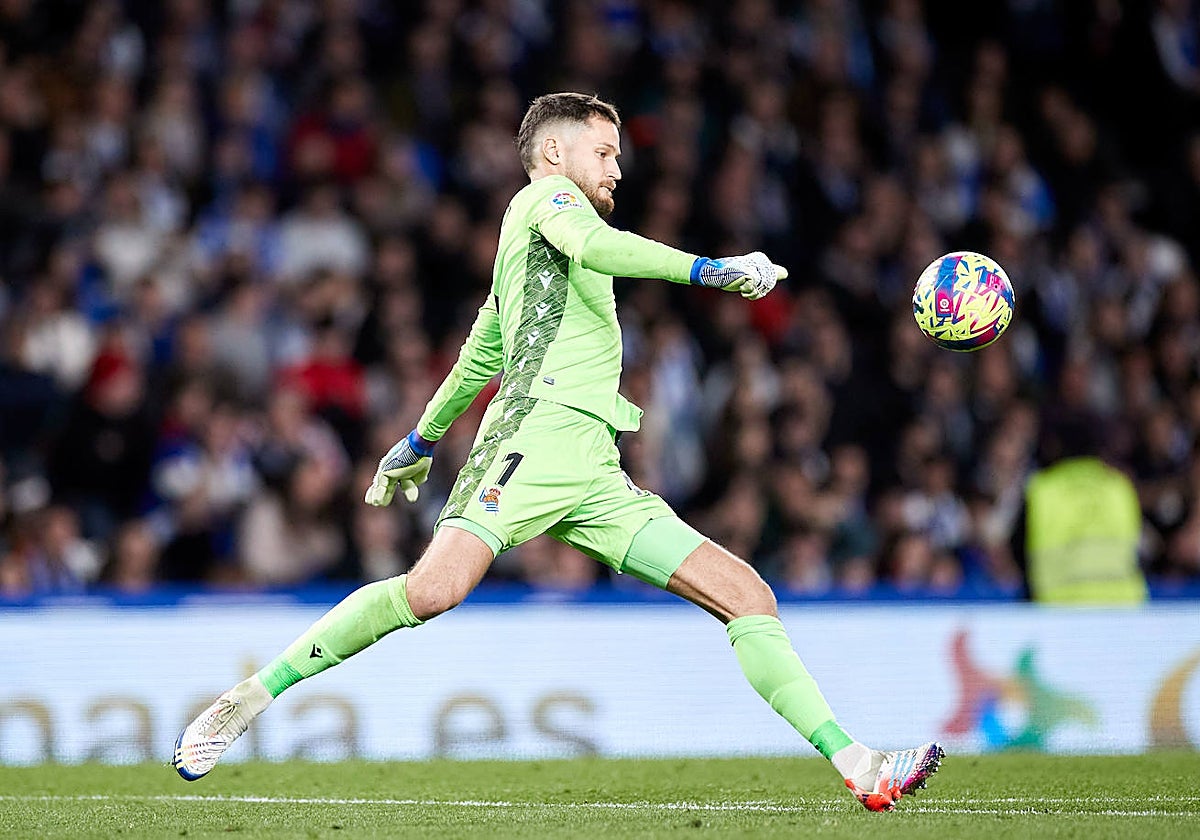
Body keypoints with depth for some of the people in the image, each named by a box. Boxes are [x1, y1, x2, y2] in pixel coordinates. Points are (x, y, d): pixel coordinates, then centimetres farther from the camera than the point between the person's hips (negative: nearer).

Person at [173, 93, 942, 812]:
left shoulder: (527, 253, 35)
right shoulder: (546, 197, 9)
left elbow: (478, 360, 43)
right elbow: (594, 245, -13)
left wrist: (420, 443, 54)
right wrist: (713, 270, -14)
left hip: (595, 477, 9)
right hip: (541, 430, -9)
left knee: (749, 595, -2)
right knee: (435, 590, -29)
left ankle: (857, 767, -9)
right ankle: (251, 698, -18)